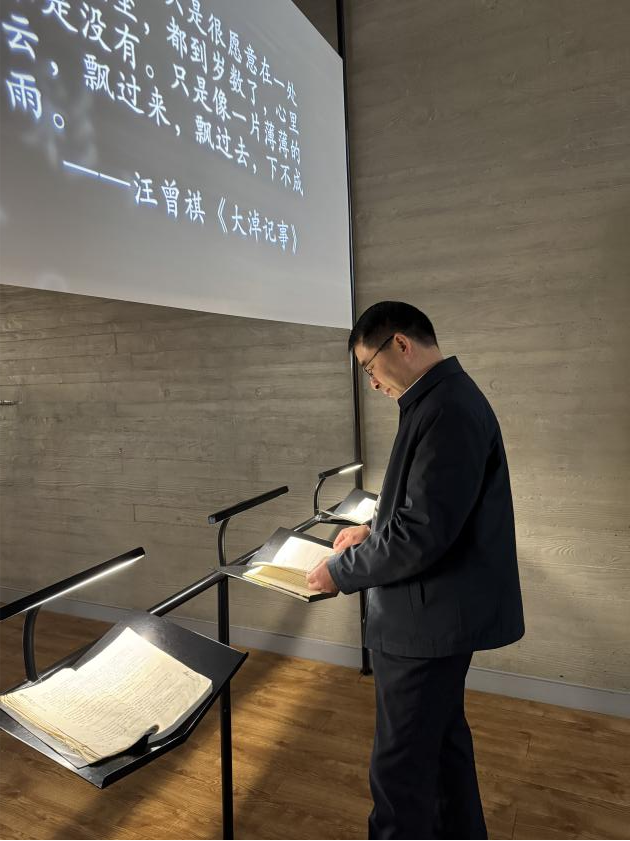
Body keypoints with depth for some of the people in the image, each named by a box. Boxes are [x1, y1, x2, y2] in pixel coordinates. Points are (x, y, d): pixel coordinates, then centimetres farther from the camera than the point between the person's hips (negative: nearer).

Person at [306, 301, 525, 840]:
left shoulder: (447, 409, -25)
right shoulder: (446, 397, 8)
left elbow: (422, 532, -28)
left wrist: (341, 572, -15)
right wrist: (374, 530, 9)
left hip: (427, 618, -10)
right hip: (440, 611, 10)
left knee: (401, 767, 7)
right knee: (444, 736, 27)